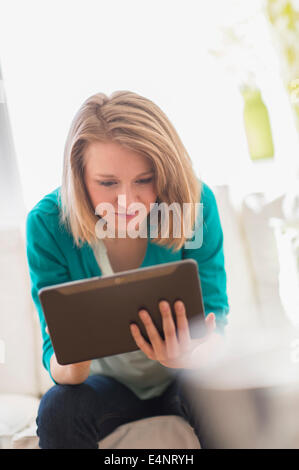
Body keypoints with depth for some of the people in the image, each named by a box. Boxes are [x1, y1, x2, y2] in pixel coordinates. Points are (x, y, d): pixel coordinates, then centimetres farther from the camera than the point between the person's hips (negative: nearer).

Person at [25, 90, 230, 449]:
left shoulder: (197, 203, -20)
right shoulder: (48, 224, -20)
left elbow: (213, 315, -17)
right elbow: (57, 360, -19)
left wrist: (190, 355, -42)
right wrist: (71, 365, -45)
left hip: (185, 376, 0)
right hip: (109, 382, 1)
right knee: (59, 410, -29)